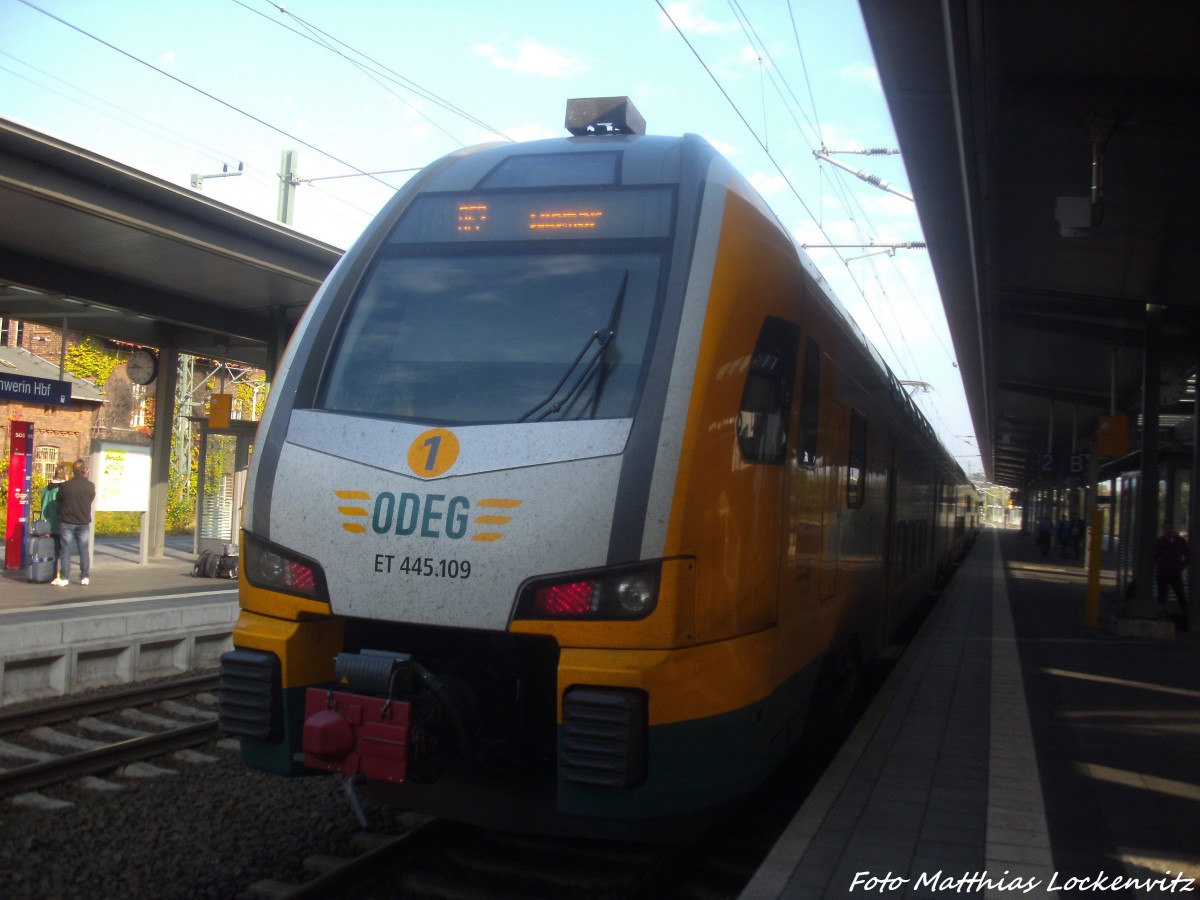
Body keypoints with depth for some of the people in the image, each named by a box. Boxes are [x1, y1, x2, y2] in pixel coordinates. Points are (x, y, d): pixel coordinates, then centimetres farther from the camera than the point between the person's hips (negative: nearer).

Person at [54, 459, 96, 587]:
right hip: (84, 522, 1)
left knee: (66, 550, 5)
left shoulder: (66, 486, -11)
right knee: (84, 550, 9)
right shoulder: (91, 486, -6)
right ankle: (84, 577, 10)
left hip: (67, 522, -1)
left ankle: (64, 578, 5)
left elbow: (59, 500, 1)